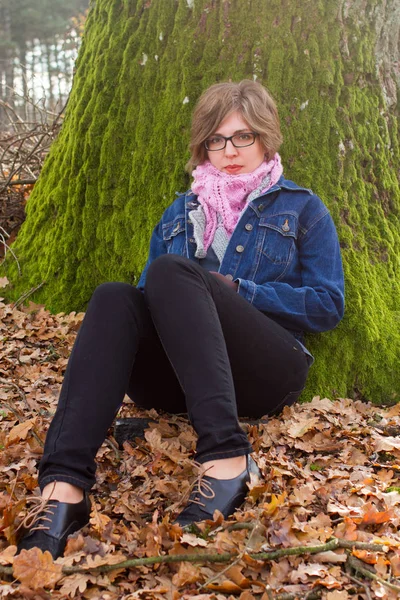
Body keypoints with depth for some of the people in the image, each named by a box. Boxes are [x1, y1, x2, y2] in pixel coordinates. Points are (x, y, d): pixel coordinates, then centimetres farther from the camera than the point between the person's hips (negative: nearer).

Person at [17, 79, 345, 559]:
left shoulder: (302, 209, 15)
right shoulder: (181, 211, 25)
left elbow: (328, 305, 4)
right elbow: (150, 293, 20)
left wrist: (237, 290, -6)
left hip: (265, 375, -3)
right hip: (177, 381, 3)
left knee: (171, 270, -28)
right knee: (115, 298, -28)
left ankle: (226, 459, -44)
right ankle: (63, 487, -46)